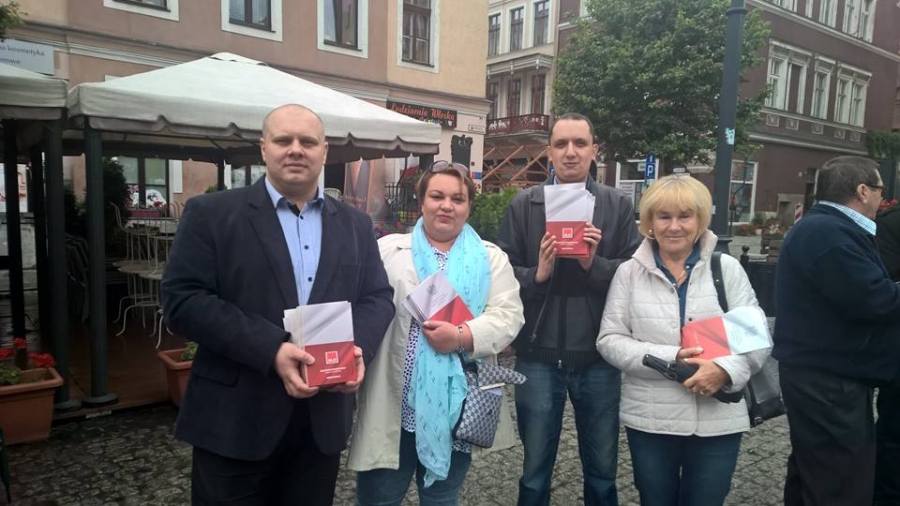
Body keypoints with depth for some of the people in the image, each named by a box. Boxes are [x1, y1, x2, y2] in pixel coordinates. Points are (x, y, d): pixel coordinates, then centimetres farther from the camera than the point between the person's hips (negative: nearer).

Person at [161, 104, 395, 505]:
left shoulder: (355, 225, 9)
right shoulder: (211, 214, -2)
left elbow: (378, 298, 8)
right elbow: (183, 300, -11)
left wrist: (358, 348, -14)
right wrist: (272, 351, -21)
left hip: (323, 422, 4)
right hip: (235, 420, -3)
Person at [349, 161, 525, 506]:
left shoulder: (491, 258, 7)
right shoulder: (388, 250, 5)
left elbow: (508, 315, -4)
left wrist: (461, 337, -19)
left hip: (456, 405, 1)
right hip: (395, 404, -1)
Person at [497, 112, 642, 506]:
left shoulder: (618, 206, 1)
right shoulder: (523, 205, 1)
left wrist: (595, 264, -20)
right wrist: (537, 274, -22)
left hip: (599, 358, 1)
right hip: (538, 357, 0)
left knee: (602, 472, 17)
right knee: (535, 472, 16)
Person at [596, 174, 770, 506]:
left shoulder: (727, 268, 1)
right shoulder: (629, 272, -1)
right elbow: (609, 340, -4)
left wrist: (725, 369, -19)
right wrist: (668, 358, -17)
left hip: (718, 421, 0)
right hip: (650, 420, 0)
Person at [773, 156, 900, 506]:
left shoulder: (820, 228, 13)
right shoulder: (829, 233, -21)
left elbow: (862, 291, 15)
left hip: (819, 375, 11)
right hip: (830, 380, -11)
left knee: (812, 474, 22)